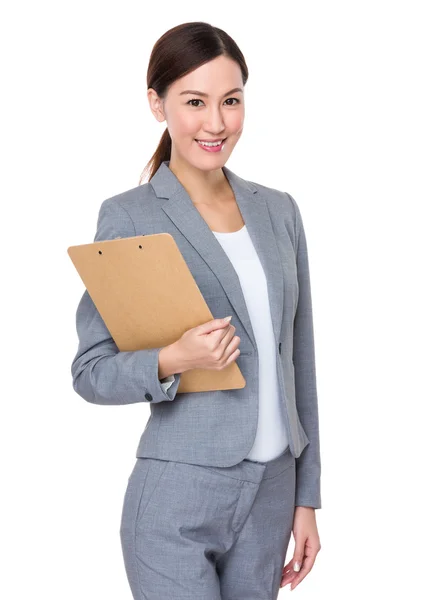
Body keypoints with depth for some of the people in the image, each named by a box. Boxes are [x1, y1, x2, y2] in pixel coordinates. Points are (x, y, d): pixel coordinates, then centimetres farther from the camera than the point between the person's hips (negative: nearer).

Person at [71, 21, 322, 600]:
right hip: (178, 505, -5)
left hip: (273, 494, 5)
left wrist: (307, 496, 10)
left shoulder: (279, 211, 7)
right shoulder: (128, 216, -8)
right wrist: (172, 361, -23)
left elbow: (298, 362, 10)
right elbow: (89, 372, -4)